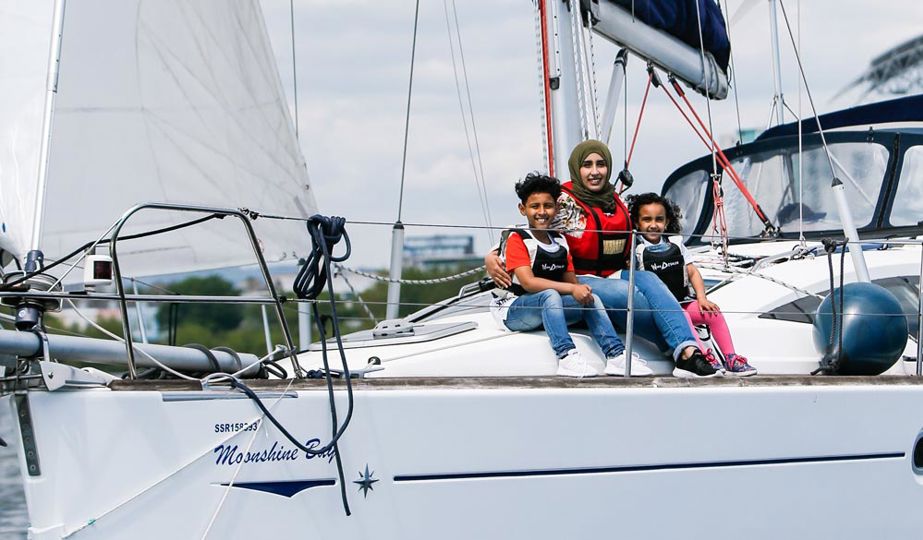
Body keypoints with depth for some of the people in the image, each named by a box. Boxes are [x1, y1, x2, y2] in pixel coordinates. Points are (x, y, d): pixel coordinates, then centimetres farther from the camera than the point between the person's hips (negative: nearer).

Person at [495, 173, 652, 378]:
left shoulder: (560, 241, 13)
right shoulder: (517, 239, -8)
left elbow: (571, 281, 9)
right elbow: (528, 282, -21)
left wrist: (582, 291, -16)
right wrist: (571, 289, -26)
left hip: (549, 310, 6)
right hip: (515, 311, -6)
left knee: (591, 299, -11)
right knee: (550, 295, -34)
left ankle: (615, 355, -22)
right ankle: (566, 356, -47)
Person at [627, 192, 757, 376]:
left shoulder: (676, 245, 12)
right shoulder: (637, 250, -3)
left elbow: (692, 272, 13)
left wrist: (702, 298, -1)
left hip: (683, 302, 5)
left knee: (713, 313, -13)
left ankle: (731, 359, -11)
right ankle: (704, 357, -41)